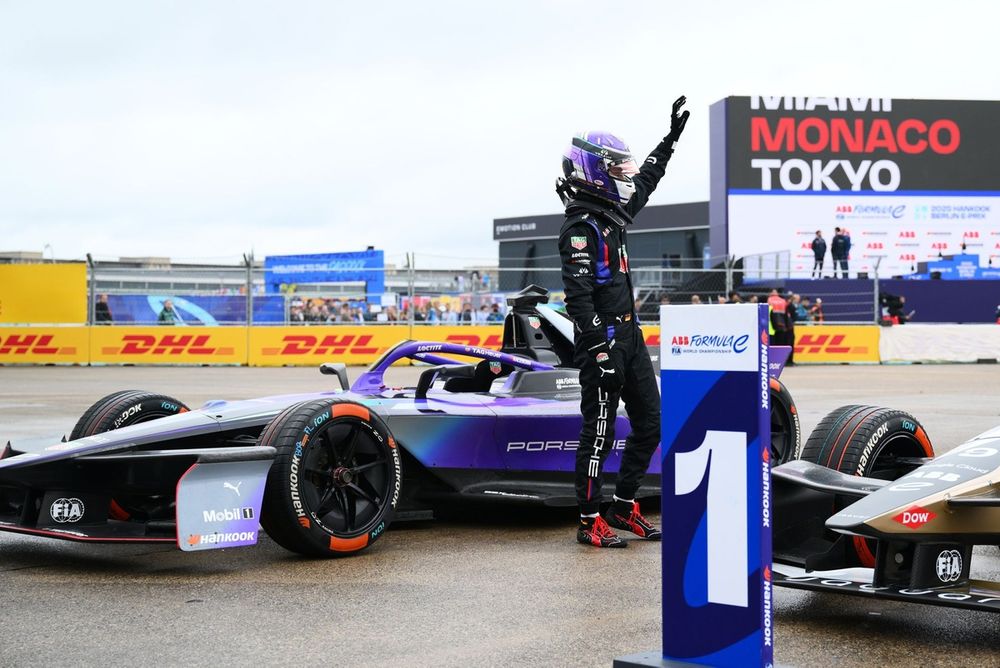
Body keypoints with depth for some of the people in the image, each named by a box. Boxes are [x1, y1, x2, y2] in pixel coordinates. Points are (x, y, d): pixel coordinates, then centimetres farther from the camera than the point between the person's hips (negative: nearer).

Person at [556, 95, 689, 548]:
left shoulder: (611, 214, 12)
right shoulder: (579, 228, -15)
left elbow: (644, 181, 32)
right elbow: (578, 298, -21)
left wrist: (671, 138, 36)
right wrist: (599, 353, -24)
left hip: (629, 336, 10)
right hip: (601, 340, -9)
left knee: (650, 424, 11)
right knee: (599, 432, -3)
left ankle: (623, 507, 22)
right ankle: (590, 521, 6)